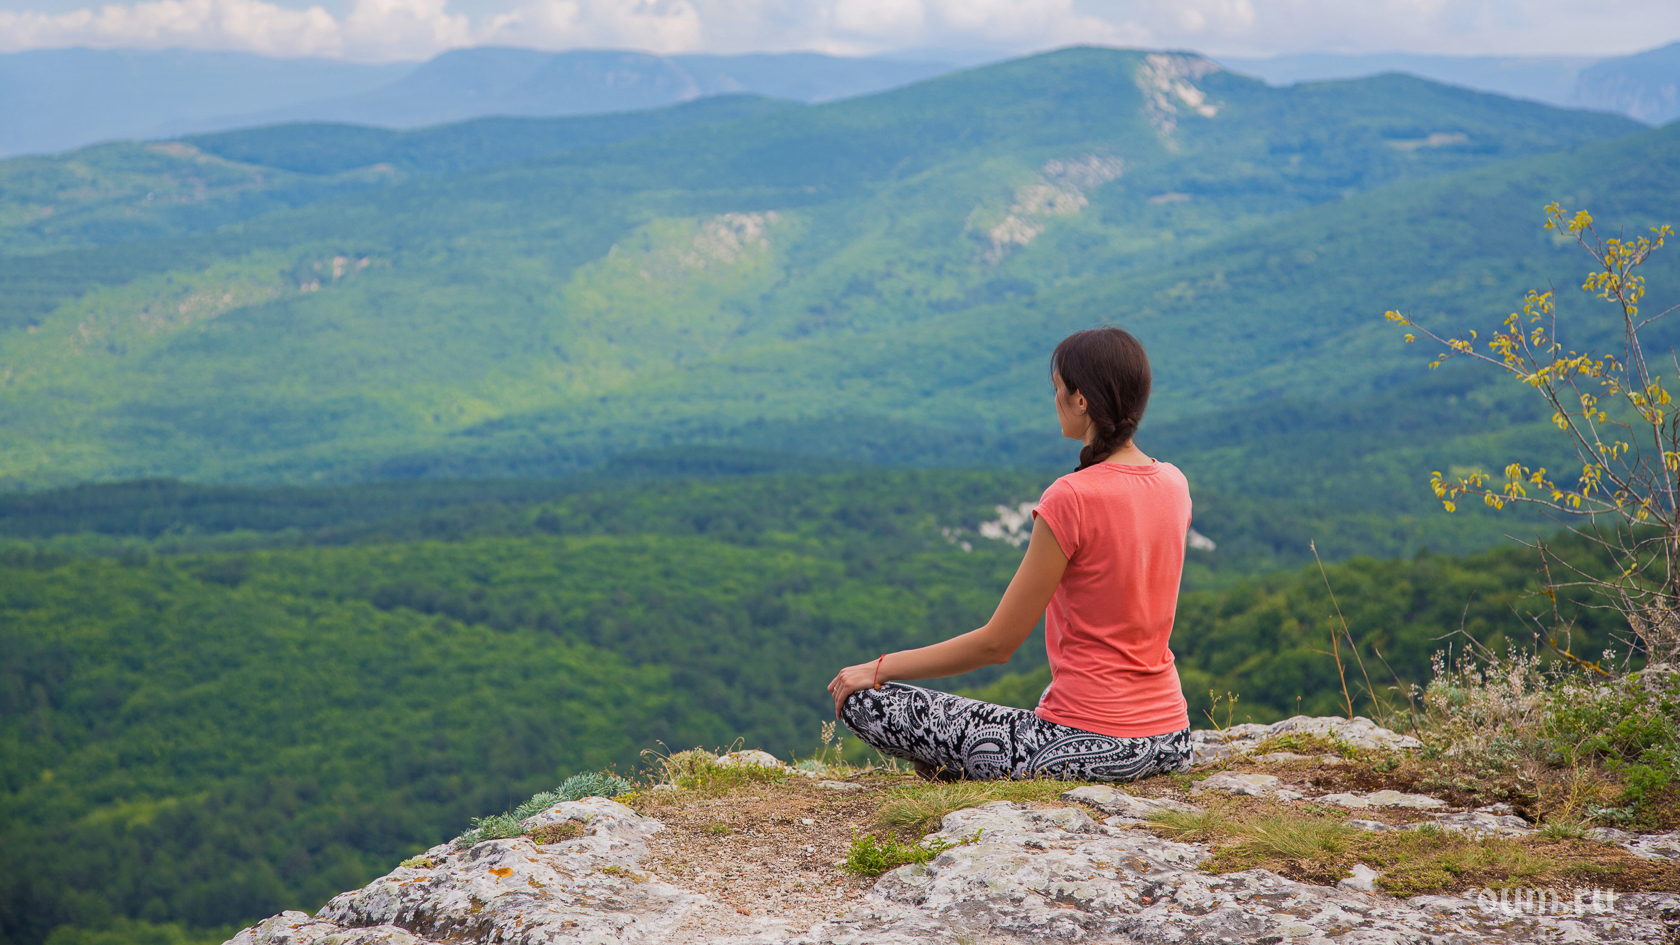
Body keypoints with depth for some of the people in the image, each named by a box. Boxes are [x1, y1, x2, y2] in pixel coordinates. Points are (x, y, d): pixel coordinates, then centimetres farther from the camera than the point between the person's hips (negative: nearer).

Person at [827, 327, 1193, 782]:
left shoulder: (1071, 499, -18)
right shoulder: (1173, 484, 4)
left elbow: (996, 645, -12)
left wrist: (878, 669, -5)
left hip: (1087, 745, -8)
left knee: (861, 699, -3)